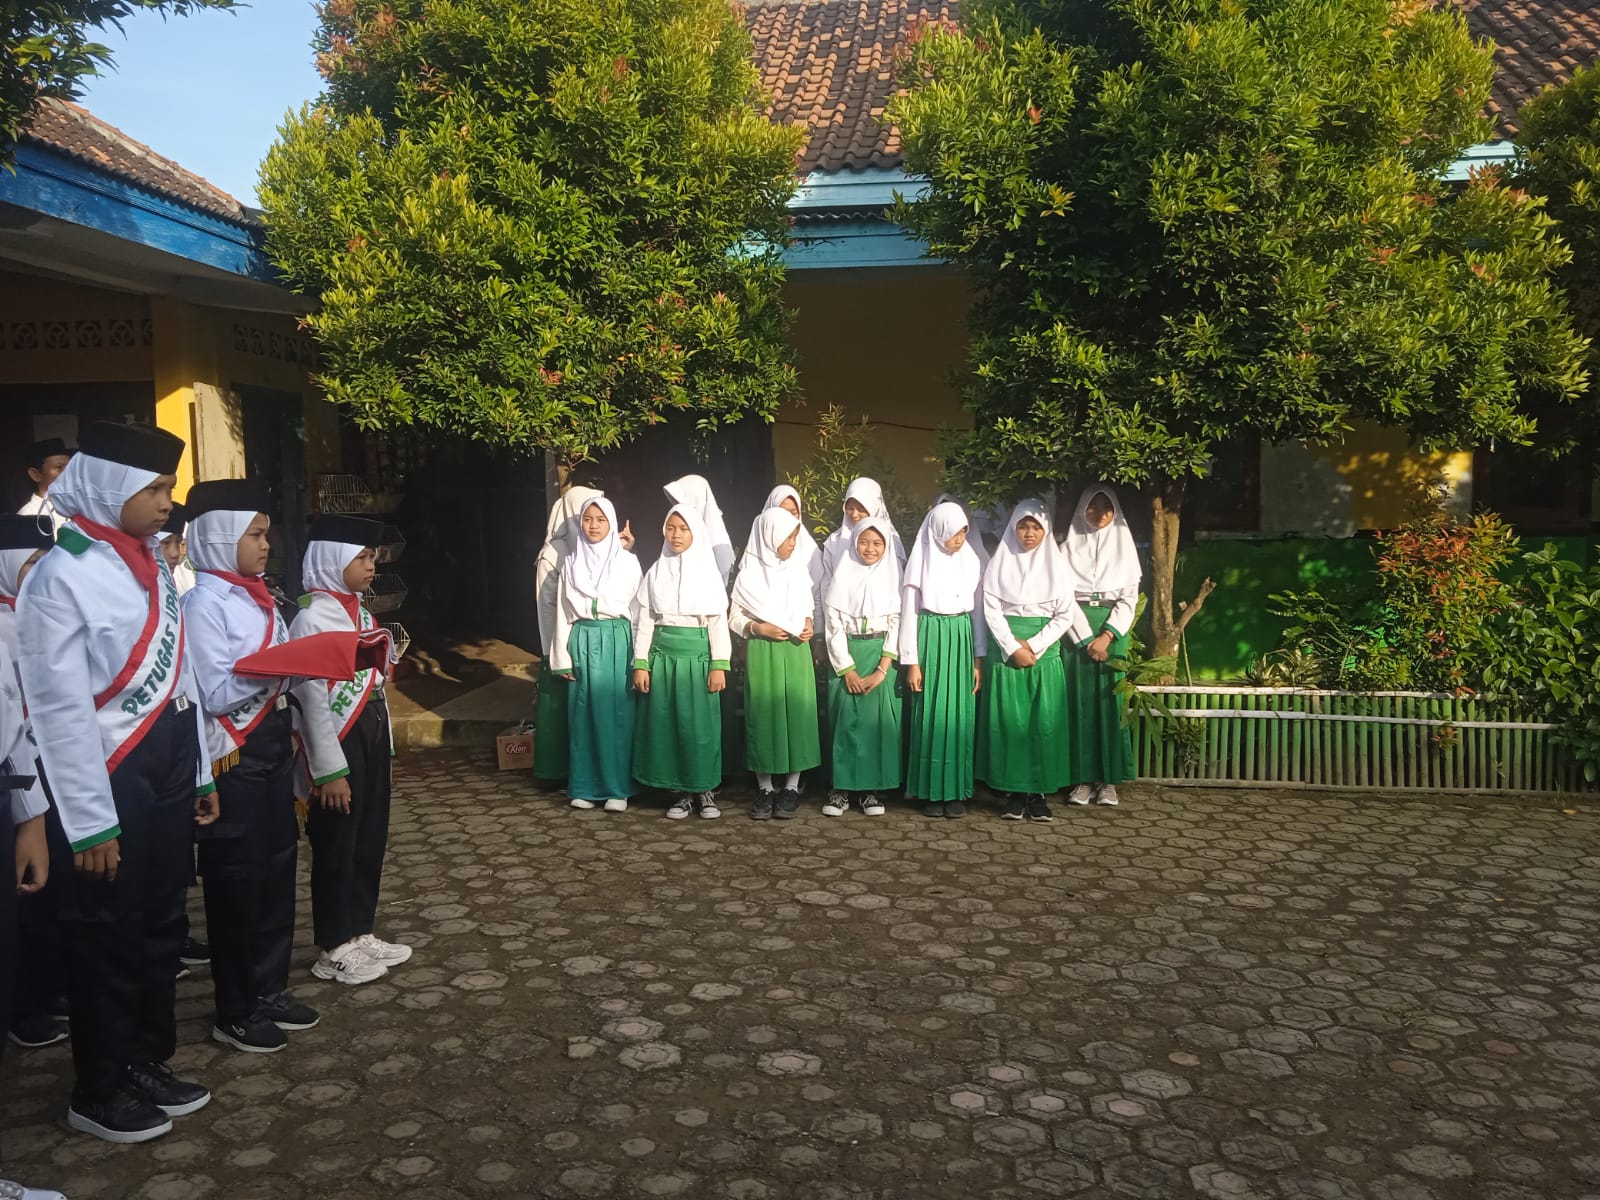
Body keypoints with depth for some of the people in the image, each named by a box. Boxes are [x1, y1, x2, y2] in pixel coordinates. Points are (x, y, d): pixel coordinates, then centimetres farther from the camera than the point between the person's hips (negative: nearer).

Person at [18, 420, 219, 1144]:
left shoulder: (149, 561, 7)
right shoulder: (62, 576, -16)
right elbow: (60, 711, -17)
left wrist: (201, 773, 15)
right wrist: (90, 823, -16)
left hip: (167, 772, 7)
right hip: (112, 780, -7)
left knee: (161, 925, 18)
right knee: (106, 937, 8)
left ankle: (146, 1062, 36)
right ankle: (98, 1093, 26)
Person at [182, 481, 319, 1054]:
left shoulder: (258, 597, 11)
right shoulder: (204, 604, -14)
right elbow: (215, 694, -19)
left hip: (274, 746, 8)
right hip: (234, 757, -8)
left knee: (277, 868, 15)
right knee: (236, 879, 4)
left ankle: (269, 989, 30)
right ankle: (235, 1012, 18)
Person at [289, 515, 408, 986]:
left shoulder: (359, 612, 10)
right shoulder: (313, 617, -15)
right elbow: (312, 697, -18)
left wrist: (381, 744, 14)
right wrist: (329, 769, -18)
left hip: (372, 737, 8)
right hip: (339, 743, -8)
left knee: (371, 841, 15)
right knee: (336, 847, 4)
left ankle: (360, 933, 28)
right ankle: (334, 950, 16)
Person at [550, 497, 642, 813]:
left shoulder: (627, 561, 4)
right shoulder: (571, 564, 10)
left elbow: (639, 609, 2)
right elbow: (562, 613, 10)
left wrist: (638, 657, -3)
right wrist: (562, 658, 4)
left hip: (617, 641, -2)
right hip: (582, 642, 2)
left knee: (615, 714, -3)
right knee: (583, 714, 3)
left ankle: (617, 788, 4)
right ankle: (585, 787, 10)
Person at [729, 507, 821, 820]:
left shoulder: (801, 568, 3)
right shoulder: (750, 572, -3)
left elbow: (813, 607, 15)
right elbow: (734, 618, 2)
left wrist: (810, 624, -5)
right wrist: (757, 628, -14)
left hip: (796, 651, 2)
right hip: (761, 653, -1)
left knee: (796, 712, 1)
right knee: (762, 715, 2)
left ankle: (792, 787, 12)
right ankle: (764, 789, 12)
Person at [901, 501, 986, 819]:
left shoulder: (973, 560, 5)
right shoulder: (922, 560, -3)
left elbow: (979, 611, 9)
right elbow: (908, 612, -1)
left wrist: (979, 659, 5)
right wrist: (911, 661, -5)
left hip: (962, 639, 2)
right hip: (930, 638, -2)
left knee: (960, 715, 3)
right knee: (930, 716, 1)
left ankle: (957, 791, 10)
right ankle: (931, 791, 8)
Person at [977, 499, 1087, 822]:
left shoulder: (1057, 564, 6)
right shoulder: (999, 563, 5)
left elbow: (1065, 615, 1)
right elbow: (991, 610, -1)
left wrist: (1033, 646, -8)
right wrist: (1014, 647, -11)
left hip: (1045, 652, 0)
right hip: (1007, 649, 0)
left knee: (1045, 721, -3)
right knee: (1009, 720, -3)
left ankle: (1040, 793, 3)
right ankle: (1014, 793, 2)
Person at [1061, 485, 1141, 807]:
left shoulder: (1123, 544, 9)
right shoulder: (1070, 545, 9)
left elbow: (1130, 598, 3)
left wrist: (1106, 636, -10)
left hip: (1112, 627, 0)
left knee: (1109, 700, -2)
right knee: (1079, 700, -2)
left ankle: (1108, 779, 2)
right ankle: (1083, 778, 1)